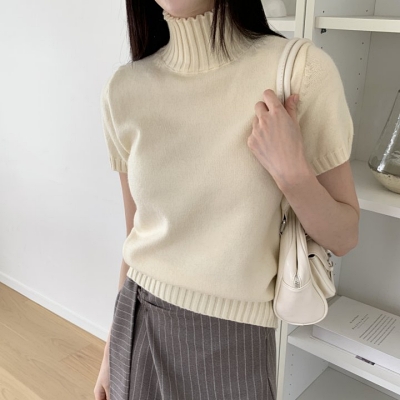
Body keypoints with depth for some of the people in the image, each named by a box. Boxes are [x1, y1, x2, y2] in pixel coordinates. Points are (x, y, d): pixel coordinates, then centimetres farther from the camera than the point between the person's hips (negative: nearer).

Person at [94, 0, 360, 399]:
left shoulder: (301, 69, -14)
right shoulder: (124, 90, -5)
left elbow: (344, 238, -6)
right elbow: (138, 231, 5)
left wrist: (291, 171, -24)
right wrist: (113, 349, 13)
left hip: (234, 339, -2)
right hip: (138, 326, 3)